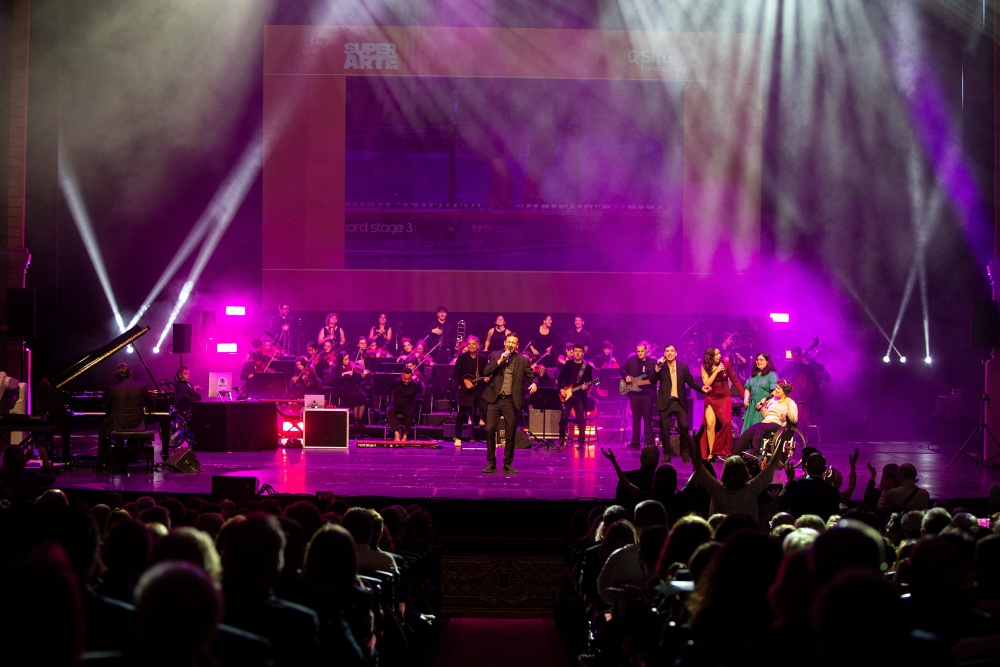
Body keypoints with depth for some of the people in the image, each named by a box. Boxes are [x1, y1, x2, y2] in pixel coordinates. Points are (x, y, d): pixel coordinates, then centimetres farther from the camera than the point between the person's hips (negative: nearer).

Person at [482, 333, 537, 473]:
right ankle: (491, 463, 3)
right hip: (495, 399, 0)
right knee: (489, 429, -7)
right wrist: (500, 361, -13)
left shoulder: (523, 360, 7)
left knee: (510, 434, 3)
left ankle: (508, 464, 14)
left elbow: (531, 376, 6)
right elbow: (486, 372, -3)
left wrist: (534, 384, -16)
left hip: (511, 400, 0)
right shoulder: (495, 356, 7)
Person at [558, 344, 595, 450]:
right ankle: (561, 441, 11)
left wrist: (586, 386, -21)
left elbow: (590, 382, 0)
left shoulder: (587, 367, 4)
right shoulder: (568, 364, 10)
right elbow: (560, 378, 11)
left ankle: (581, 442, 0)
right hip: (566, 395, 2)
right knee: (563, 418, -1)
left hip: (580, 396, -2)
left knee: (581, 419, -7)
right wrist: (561, 389, -2)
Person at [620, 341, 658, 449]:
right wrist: (626, 376, -3)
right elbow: (622, 370, 17)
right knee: (636, 417, 8)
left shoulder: (652, 362, 1)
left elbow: (654, 379, -4)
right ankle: (635, 441, 13)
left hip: (647, 394, -2)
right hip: (634, 392, 2)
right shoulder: (632, 360, 7)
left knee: (648, 418, 0)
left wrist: (657, 372, -24)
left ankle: (650, 442, 5)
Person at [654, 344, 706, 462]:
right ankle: (667, 454, 10)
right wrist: (657, 367, -18)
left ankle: (684, 452, 11)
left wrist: (701, 388, -7)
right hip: (665, 402, 0)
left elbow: (691, 382, 9)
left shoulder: (683, 367, 7)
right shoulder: (661, 367, 4)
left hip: (680, 402, 0)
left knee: (684, 426, -7)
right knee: (665, 428, 0)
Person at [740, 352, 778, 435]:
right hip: (752, 406, 7)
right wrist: (746, 399, 6)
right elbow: (747, 388, 24)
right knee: (747, 430, 0)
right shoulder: (753, 374, 20)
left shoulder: (772, 374, -1)